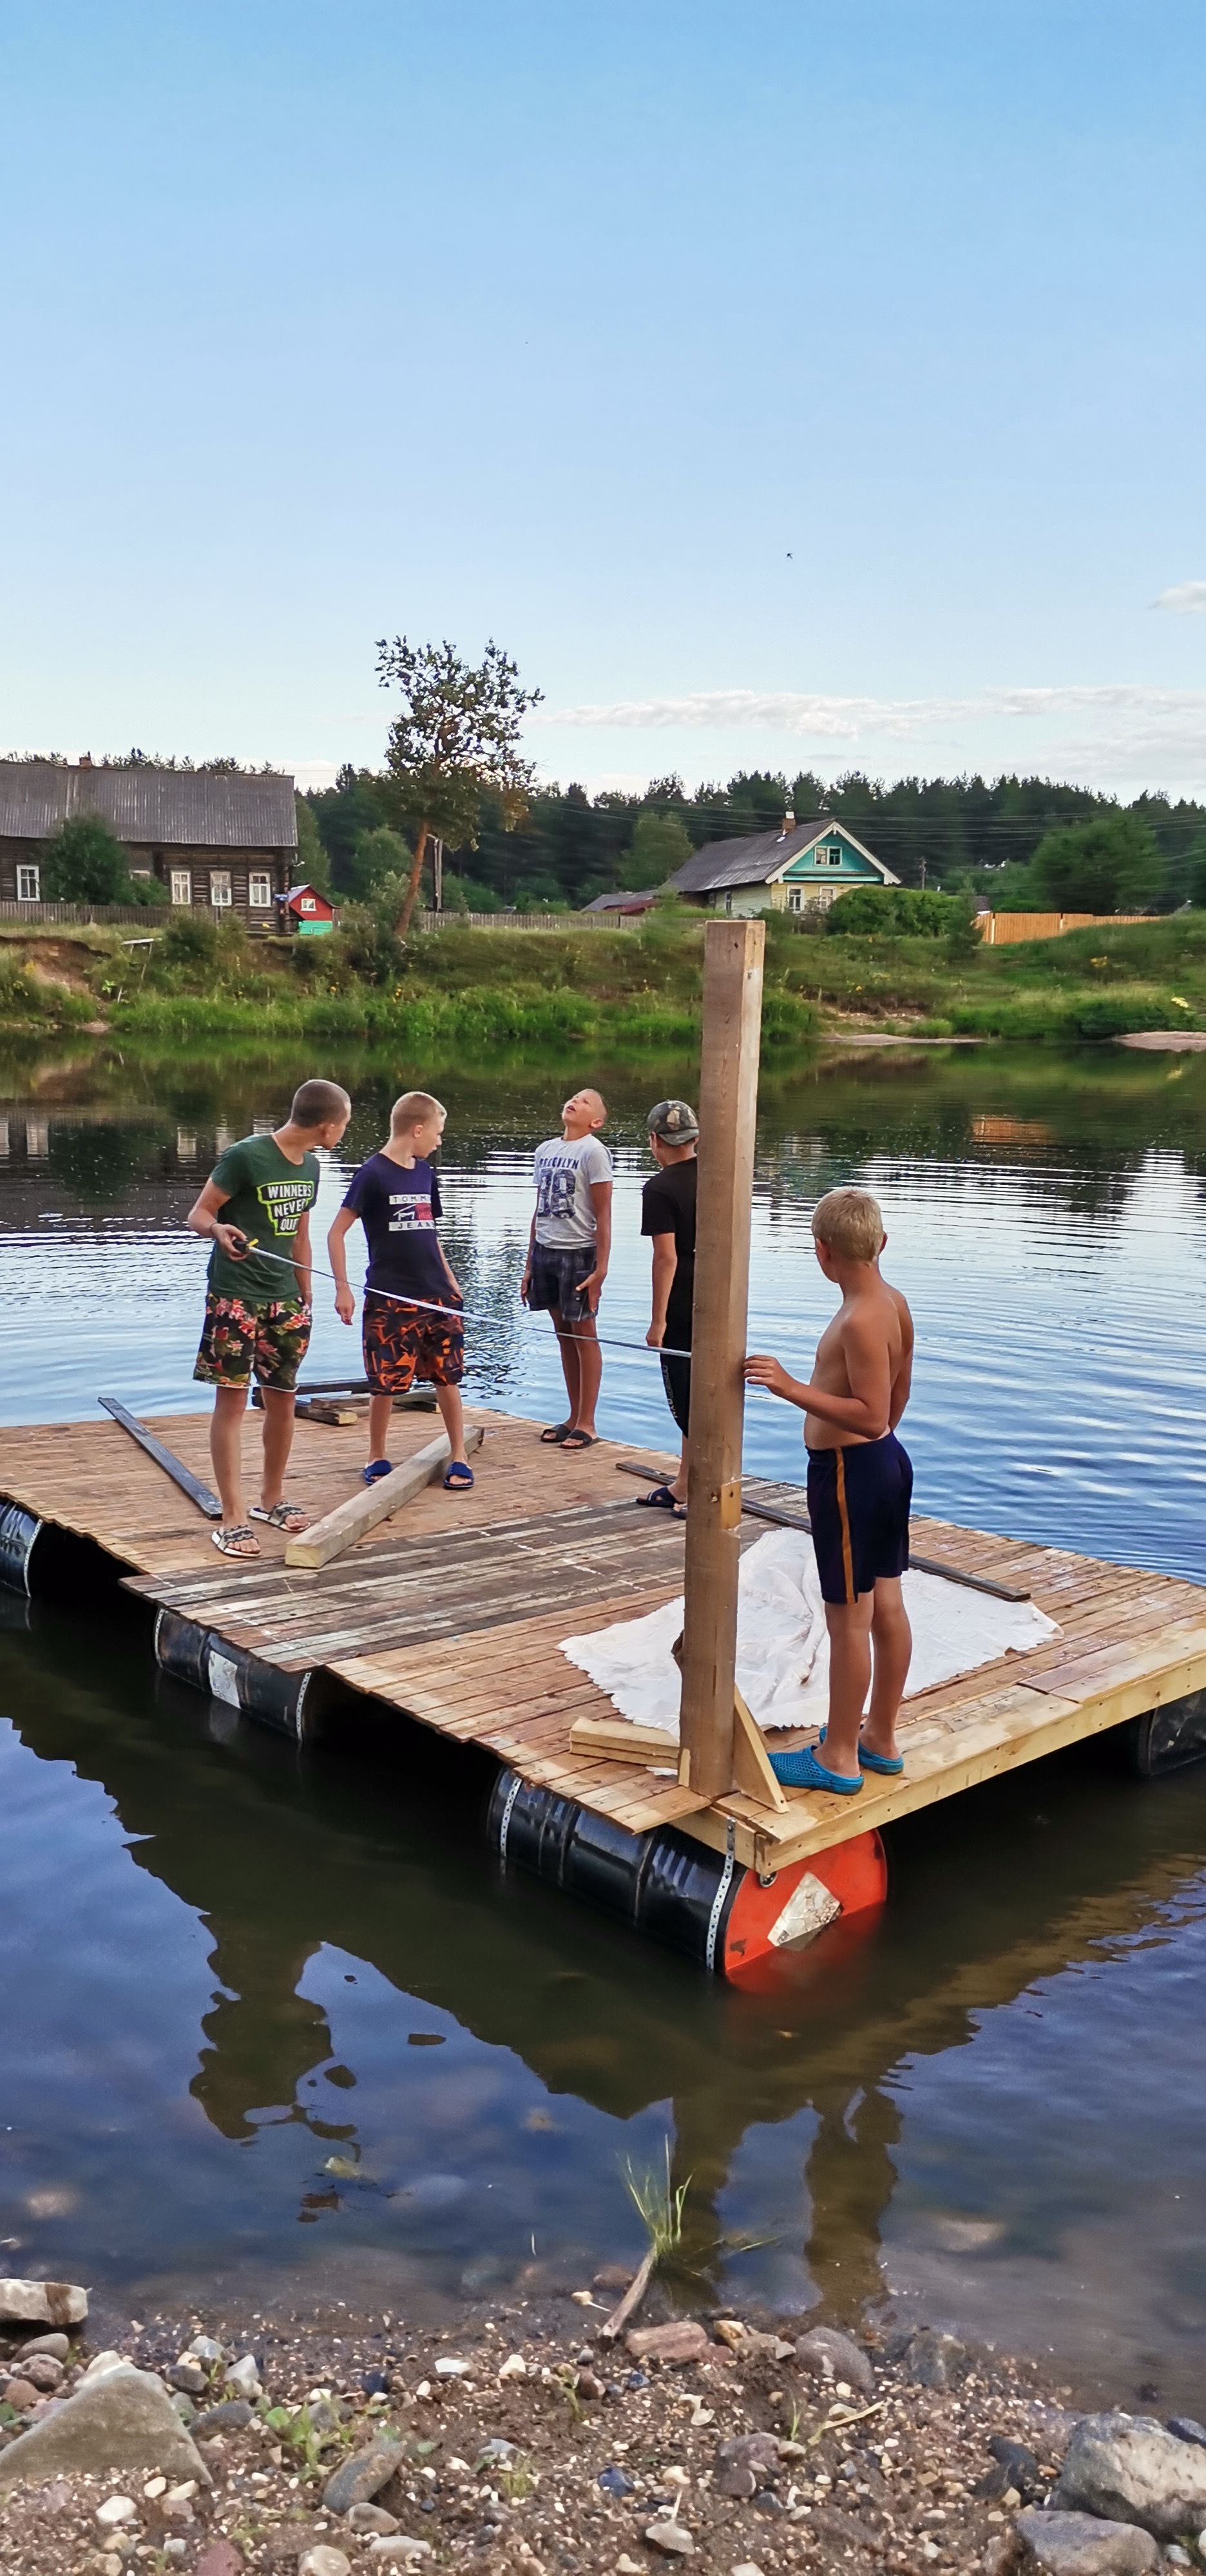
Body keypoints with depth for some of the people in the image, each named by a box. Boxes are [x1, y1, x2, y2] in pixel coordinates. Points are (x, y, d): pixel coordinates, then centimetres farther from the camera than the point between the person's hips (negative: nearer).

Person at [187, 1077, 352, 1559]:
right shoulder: (245, 1157, -14)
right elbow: (198, 1214, -11)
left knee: (282, 1400, 11)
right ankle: (232, 1519, -4)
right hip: (235, 1297, -7)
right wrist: (218, 1231, -33)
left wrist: (305, 1297, 17)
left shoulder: (310, 1167, 8)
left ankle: (271, 1498, 29)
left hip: (284, 1300, 7)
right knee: (232, 1399, -6)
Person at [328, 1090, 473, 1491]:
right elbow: (337, 1233, -9)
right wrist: (342, 1288, -14)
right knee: (386, 1383, 0)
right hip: (389, 1300, -5)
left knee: (448, 1377, 6)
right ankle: (377, 1457, 19)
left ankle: (459, 1456, 18)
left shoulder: (425, 1173, 11)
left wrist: (450, 1283, 18)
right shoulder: (373, 1174, -9)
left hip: (435, 1296, 6)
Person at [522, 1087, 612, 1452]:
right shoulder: (545, 1150, 13)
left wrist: (601, 1269, -16)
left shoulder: (593, 1152, -7)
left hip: (578, 1253, -6)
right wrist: (529, 1264, 15)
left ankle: (587, 1424, 7)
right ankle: (574, 1418, 21)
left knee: (583, 1333, 1)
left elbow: (603, 1215, -11)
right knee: (563, 1335, 12)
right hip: (545, 1251, 6)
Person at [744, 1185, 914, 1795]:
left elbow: (871, 1414, -28)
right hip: (888, 1461, 10)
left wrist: (792, 1389, -31)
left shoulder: (859, 1322, -24)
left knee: (848, 1618, 1)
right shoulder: (895, 1305, 5)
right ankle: (881, 1739, 30)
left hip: (846, 1472, -10)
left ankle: (840, 1759, 12)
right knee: (885, 1606, 16)